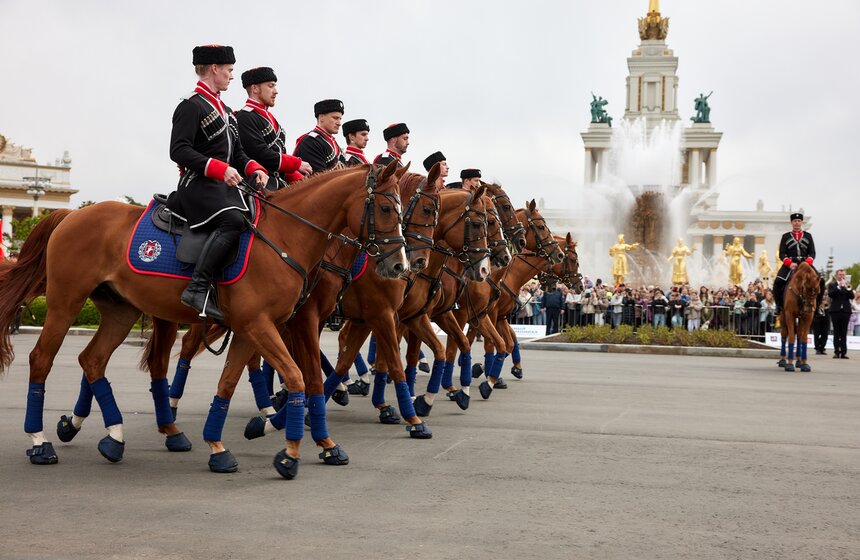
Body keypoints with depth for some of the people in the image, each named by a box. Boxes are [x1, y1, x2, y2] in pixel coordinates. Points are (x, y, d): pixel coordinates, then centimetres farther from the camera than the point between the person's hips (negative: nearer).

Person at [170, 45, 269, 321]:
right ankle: (198, 288, -33)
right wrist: (219, 168, -23)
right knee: (232, 220, -31)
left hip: (225, 185, 10)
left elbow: (237, 153, 26)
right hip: (199, 184, -10)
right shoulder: (191, 106, -5)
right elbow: (179, 151, -15)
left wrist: (255, 169, 5)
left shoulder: (224, 110, 23)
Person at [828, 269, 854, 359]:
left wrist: (848, 287, -13)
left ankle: (843, 352, -2)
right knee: (836, 332, 0)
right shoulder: (832, 284, 6)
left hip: (846, 310, 2)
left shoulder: (847, 285, 13)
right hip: (835, 310, -2)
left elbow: (852, 296, 2)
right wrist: (839, 286, -17)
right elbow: (830, 294, -11)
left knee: (844, 333, 0)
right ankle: (836, 351, 0)